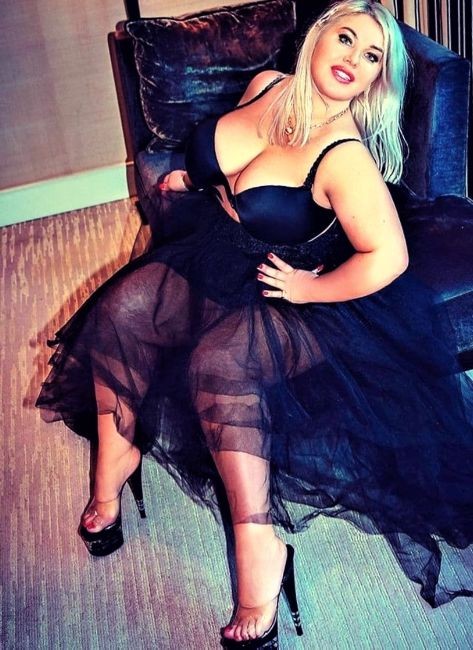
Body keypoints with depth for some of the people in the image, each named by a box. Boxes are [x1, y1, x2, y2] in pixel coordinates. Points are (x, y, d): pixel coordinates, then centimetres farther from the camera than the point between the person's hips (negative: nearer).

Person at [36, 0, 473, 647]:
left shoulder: (344, 155, -25)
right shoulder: (267, 86, -2)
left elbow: (388, 259, -31)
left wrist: (309, 289, -21)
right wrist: (192, 178, 7)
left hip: (283, 286, -7)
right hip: (213, 252, 7)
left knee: (219, 359, -33)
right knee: (119, 308, -12)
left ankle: (257, 544, -23)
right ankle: (114, 459, 4)